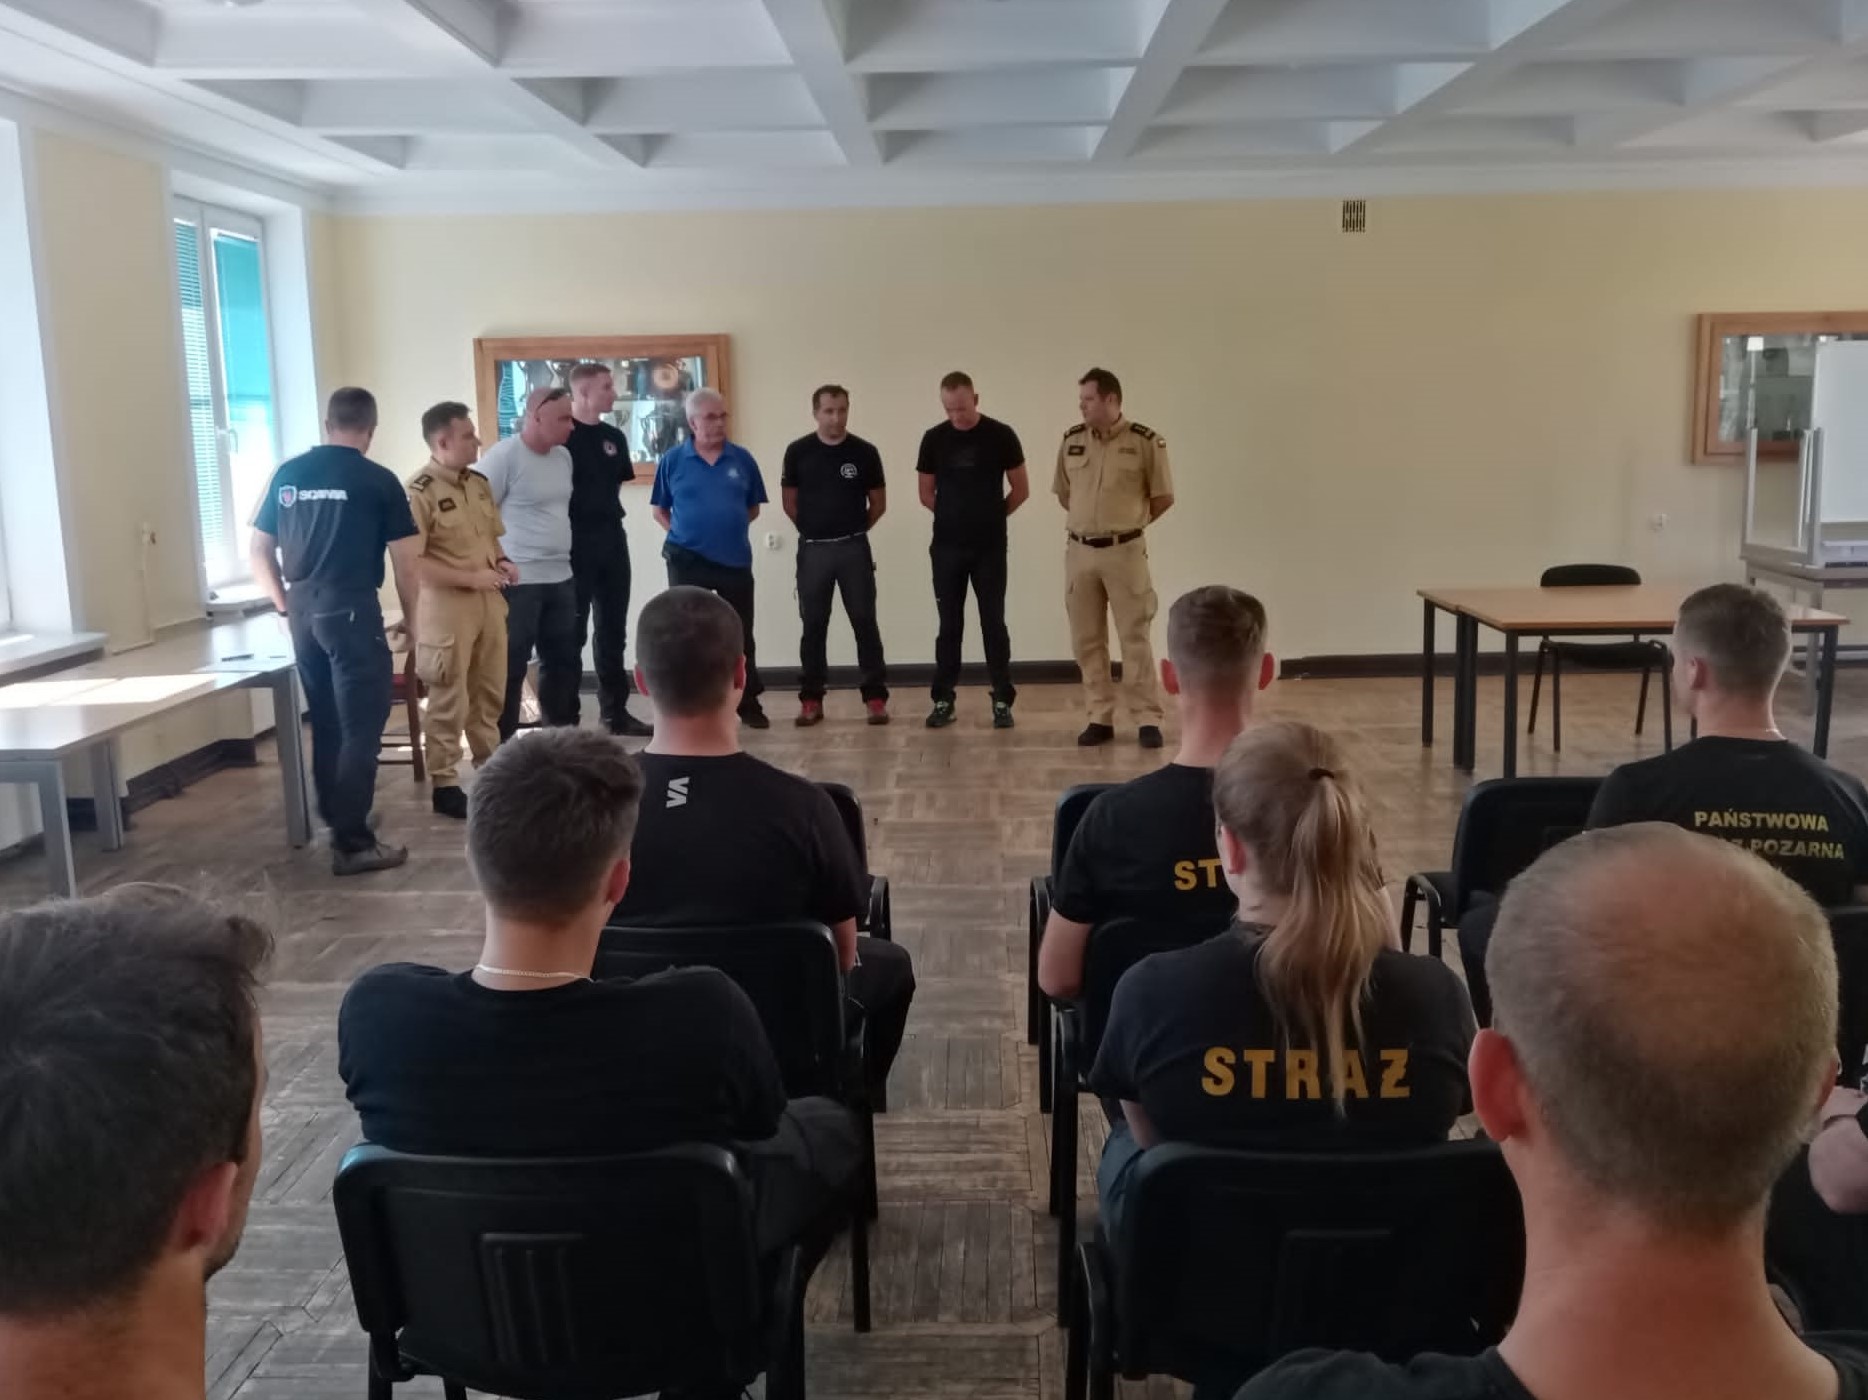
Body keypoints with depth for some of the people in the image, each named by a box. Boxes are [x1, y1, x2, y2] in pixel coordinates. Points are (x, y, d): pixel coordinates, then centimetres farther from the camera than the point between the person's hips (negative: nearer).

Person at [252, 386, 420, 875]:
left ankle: (336, 821, 28)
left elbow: (258, 551, 12)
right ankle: (352, 842, -2)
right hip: (351, 610, -6)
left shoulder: (287, 475, 9)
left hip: (303, 612, 6)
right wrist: (412, 619, 8)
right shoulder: (378, 480, -5)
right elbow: (405, 559, -4)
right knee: (361, 726, -2)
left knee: (325, 722, 17)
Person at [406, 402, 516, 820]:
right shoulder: (419, 492, -15)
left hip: (489, 602, 8)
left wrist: (502, 563, 2)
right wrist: (471, 578, -19)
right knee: (448, 701, 0)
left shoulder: (480, 484, 10)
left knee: (490, 693, 16)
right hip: (446, 606, -7)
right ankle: (444, 785, 10)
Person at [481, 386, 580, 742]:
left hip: (560, 579, 8)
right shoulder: (503, 456, -12)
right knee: (510, 668, -1)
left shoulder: (563, 457, 11)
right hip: (517, 582, -8)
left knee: (565, 662, 14)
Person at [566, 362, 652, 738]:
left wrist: (608, 512, 10)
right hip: (574, 543, -7)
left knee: (613, 630, 12)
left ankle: (615, 711, 20)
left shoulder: (613, 437, 11)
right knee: (572, 632, -1)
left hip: (612, 540, 7)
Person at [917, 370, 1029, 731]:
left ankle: (1003, 701, 8)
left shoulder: (1000, 436, -4)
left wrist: (992, 515, 7)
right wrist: (953, 515, 9)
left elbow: (1021, 489, 3)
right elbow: (926, 494, 11)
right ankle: (943, 700, 13)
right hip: (947, 547, 2)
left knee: (993, 623, 2)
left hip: (990, 547, -2)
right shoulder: (934, 439, 2)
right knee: (949, 625, 7)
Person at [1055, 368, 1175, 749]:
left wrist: (1128, 522, 7)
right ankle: (1100, 718, 17)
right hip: (1079, 551, 4)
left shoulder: (1146, 442, -7)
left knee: (1135, 638, -1)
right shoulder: (1071, 441, 5)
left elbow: (1163, 497, 0)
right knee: (1087, 640, 7)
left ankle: (1148, 720, 6)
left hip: (1125, 552, -4)